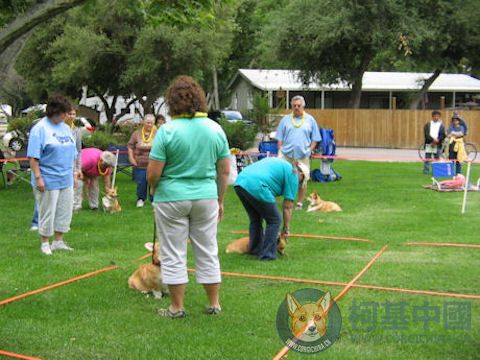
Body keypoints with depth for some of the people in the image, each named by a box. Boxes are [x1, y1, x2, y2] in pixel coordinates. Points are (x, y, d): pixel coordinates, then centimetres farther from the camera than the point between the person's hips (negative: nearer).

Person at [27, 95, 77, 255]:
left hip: (66, 180, 7)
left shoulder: (65, 128, 12)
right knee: (47, 212, 3)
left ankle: (59, 241, 25)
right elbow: (33, 156, -14)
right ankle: (45, 243, 18)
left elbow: (72, 153, 20)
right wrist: (38, 177, -18)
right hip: (48, 180, -7)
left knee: (65, 211, 12)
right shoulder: (40, 129, -10)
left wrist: (73, 171, 17)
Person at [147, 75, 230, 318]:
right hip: (206, 196, 4)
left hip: (172, 198, -4)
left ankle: (177, 307, 17)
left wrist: (154, 189, 9)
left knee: (173, 255, 8)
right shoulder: (215, 129, 0)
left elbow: (152, 174, -12)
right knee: (208, 252, 14)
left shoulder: (167, 130, -13)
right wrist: (220, 200, 15)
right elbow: (224, 171, 4)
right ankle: (214, 304, 23)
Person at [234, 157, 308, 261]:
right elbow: (287, 207, 9)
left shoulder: (278, 163, 30)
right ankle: (267, 254, 11)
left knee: (255, 219, 24)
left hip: (240, 182, 8)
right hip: (256, 187, -8)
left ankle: (255, 250, 32)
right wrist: (286, 228, 20)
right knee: (274, 221, 8)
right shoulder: (293, 174, 9)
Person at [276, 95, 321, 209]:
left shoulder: (310, 120, 8)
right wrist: (280, 151, 2)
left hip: (302, 156, 0)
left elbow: (315, 139, 10)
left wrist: (309, 150, -3)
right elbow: (280, 138, 11)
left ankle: (300, 202, 16)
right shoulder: (285, 119, 9)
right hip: (287, 154, 0)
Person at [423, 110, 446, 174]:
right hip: (428, 144, 0)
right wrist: (433, 140, -16)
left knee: (437, 159, 2)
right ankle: (426, 172, 1)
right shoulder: (428, 125, 8)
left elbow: (443, 136, -1)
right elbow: (426, 134, -4)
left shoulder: (441, 126, 9)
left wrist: (436, 141, -14)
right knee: (427, 159, -2)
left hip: (437, 145, 0)